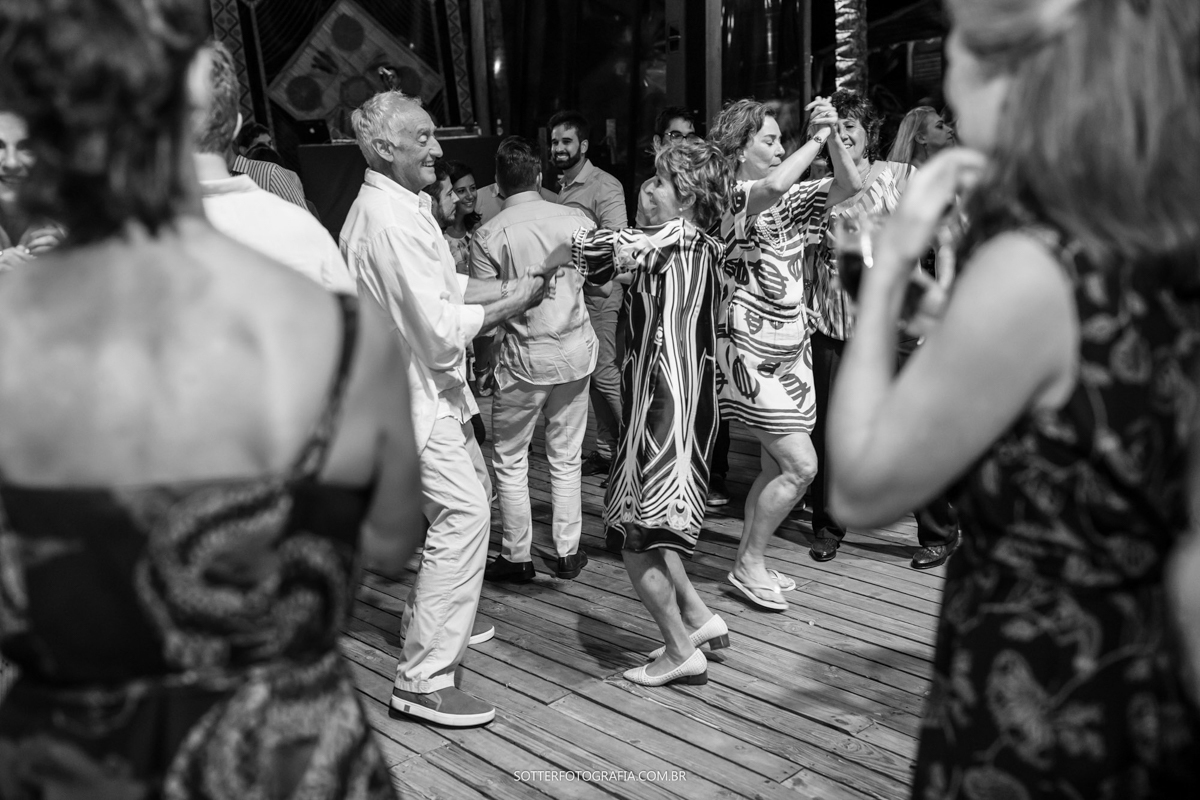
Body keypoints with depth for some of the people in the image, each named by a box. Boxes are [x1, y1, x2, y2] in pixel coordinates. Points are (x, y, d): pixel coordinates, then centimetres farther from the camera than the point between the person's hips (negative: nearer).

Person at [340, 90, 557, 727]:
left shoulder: (400, 205, 11)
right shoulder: (390, 220, -23)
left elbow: (445, 287, 15)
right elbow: (440, 330, -25)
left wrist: (509, 284, 2)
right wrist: (514, 304, -14)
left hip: (430, 386, 11)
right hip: (413, 392, -11)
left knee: (473, 487, 22)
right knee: (463, 514, -13)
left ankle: (430, 619, 39)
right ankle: (423, 679, -6)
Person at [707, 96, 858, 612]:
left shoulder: (789, 200, 11)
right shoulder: (737, 198, -12)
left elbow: (850, 186, 6)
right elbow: (773, 186, -34)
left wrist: (834, 137, -9)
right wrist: (817, 137, -21)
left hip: (789, 347, 8)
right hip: (750, 351, -8)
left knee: (777, 466, 11)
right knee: (801, 464, -10)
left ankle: (749, 563, 25)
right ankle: (749, 567, 5)